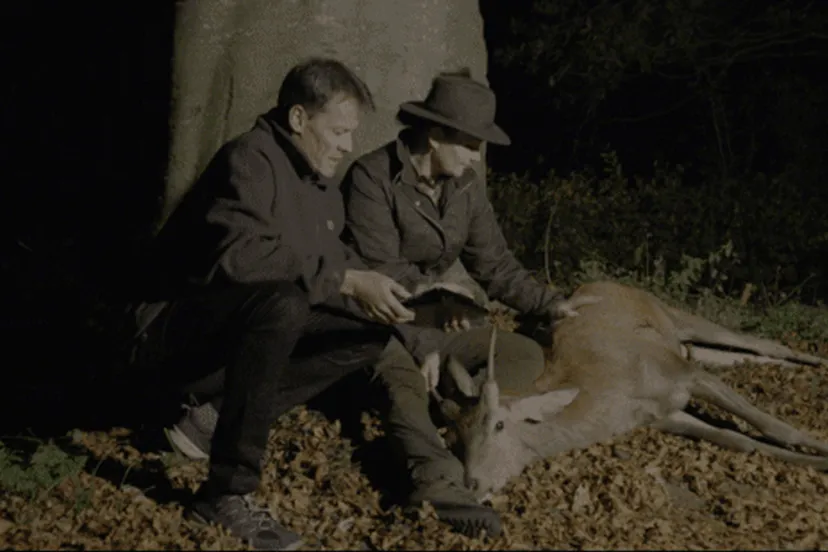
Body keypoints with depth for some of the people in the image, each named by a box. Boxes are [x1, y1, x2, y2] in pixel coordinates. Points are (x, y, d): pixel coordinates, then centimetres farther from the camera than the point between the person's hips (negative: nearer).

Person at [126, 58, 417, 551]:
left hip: (255, 327, 9)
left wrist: (374, 294, -8)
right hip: (175, 330, -9)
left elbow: (329, 261, 13)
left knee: (373, 333, -1)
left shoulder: (321, 183, 9)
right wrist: (347, 280, -34)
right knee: (282, 301, -38)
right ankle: (228, 493, -30)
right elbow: (241, 254, -34)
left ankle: (218, 417, -3)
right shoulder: (250, 159, -19)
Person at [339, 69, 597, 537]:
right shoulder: (372, 177, -17)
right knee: (404, 384, -39)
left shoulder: (466, 185, 4)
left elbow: (495, 265, 11)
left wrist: (552, 304, 1)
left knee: (527, 355, -6)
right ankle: (439, 479, -64)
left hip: (435, 325, 8)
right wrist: (440, 286, -6)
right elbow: (379, 274, -20)